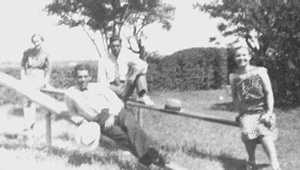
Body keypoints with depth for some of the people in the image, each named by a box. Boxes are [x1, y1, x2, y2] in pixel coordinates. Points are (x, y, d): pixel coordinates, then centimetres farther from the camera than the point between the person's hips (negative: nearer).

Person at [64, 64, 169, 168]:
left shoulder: (98, 87, 19)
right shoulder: (70, 94, 16)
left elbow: (118, 102, 11)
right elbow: (74, 114, 29)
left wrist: (112, 115, -9)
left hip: (116, 112, 2)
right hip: (100, 119, -2)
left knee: (131, 125, -33)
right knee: (121, 136, -33)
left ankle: (151, 151, -58)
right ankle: (146, 158, -56)